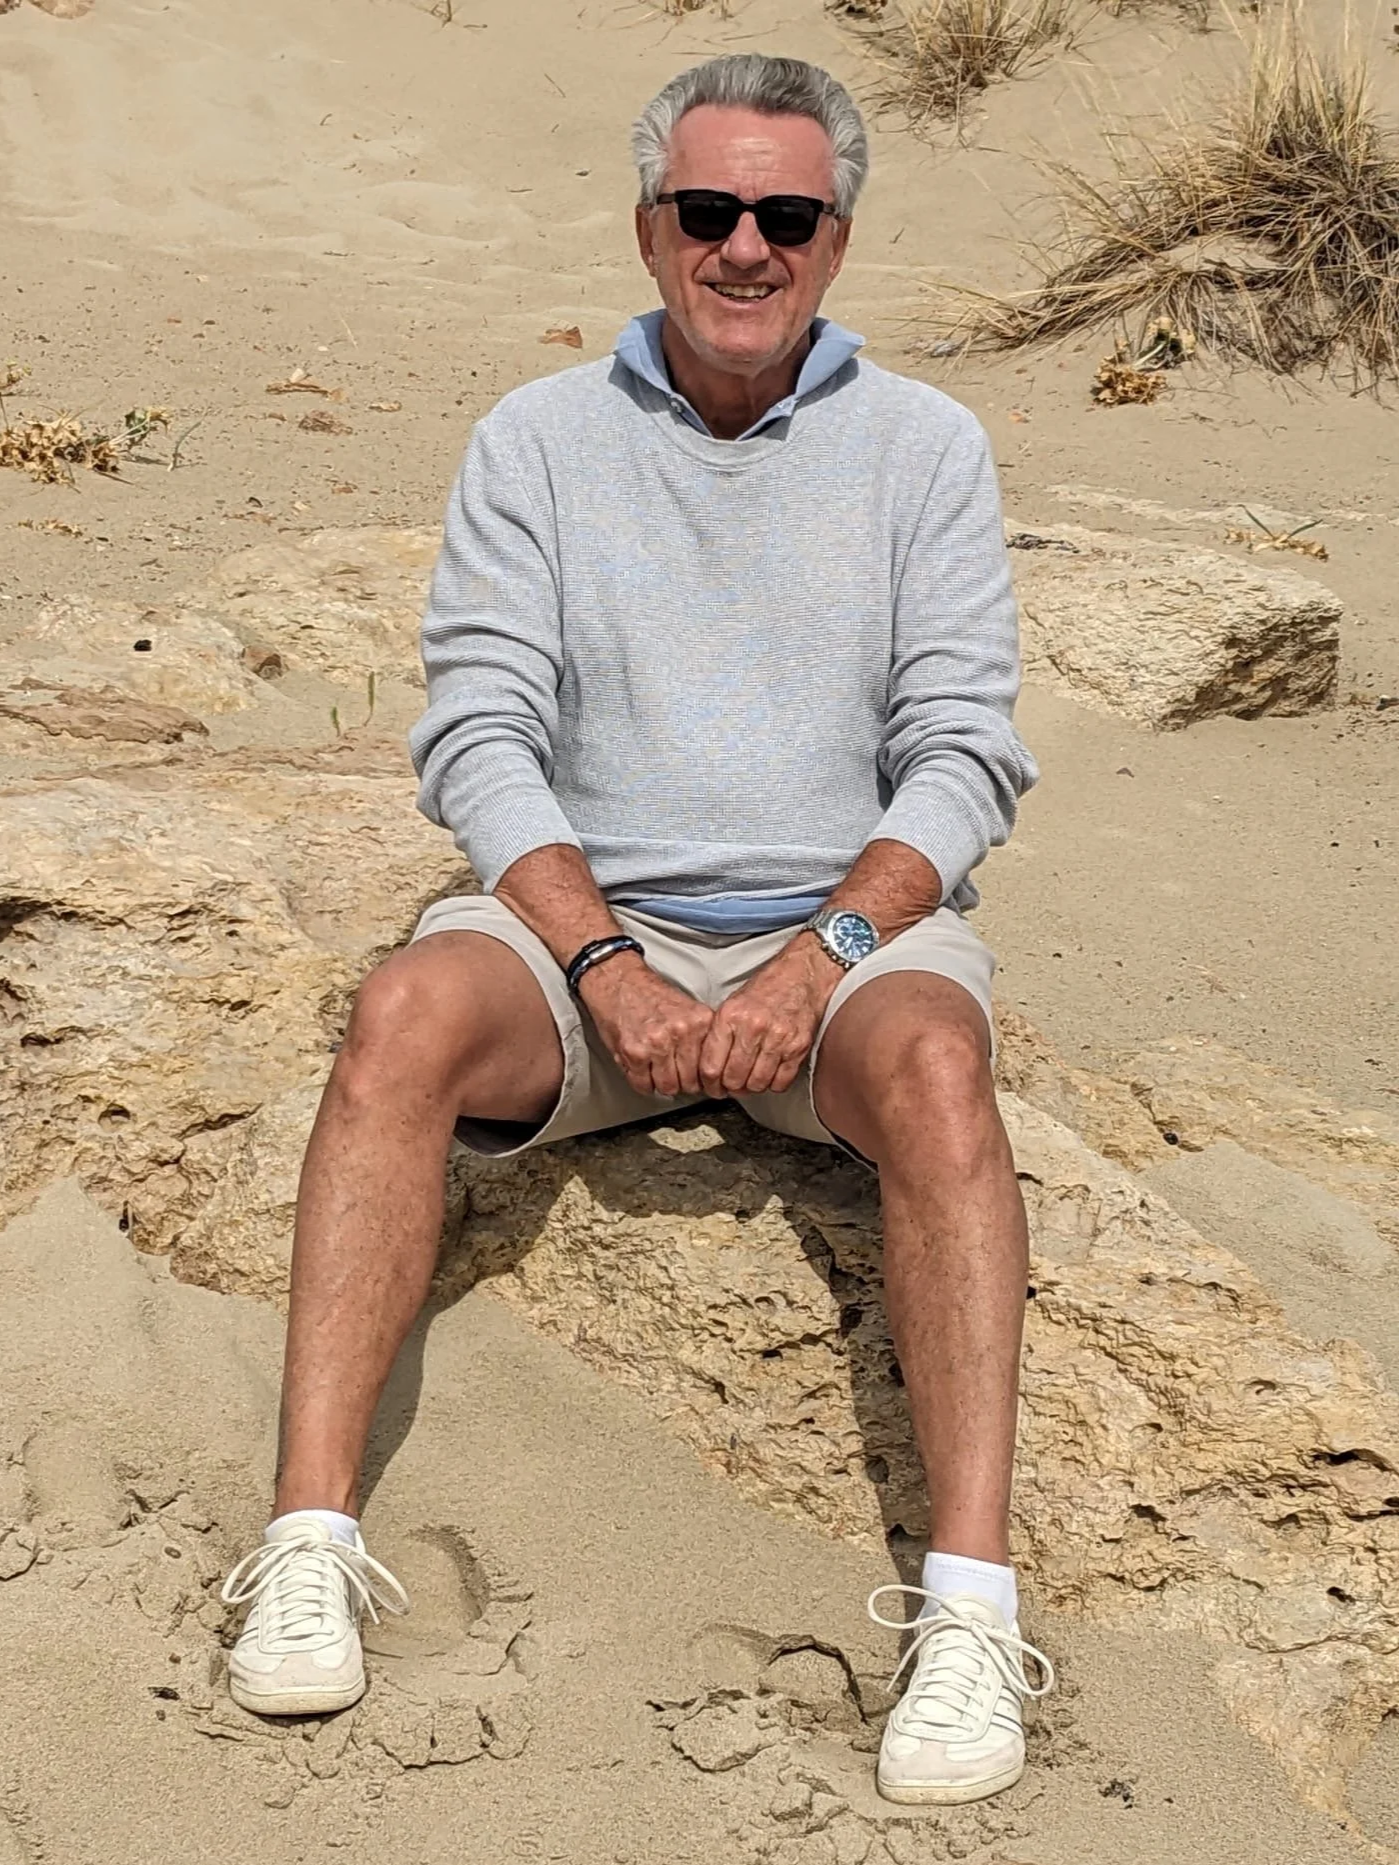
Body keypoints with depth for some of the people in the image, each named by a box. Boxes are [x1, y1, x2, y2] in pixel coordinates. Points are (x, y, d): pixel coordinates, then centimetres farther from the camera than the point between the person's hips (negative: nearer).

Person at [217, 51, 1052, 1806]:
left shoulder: (925, 445, 5)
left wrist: (822, 957, -17)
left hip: (849, 921, 0)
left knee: (933, 1059, -34)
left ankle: (971, 1607, -38)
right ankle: (308, 1545, -31)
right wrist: (608, 968, -17)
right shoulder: (537, 441, 6)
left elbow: (963, 753, -1)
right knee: (406, 1014, -30)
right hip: (591, 921, 1)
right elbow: (479, 735, -3)